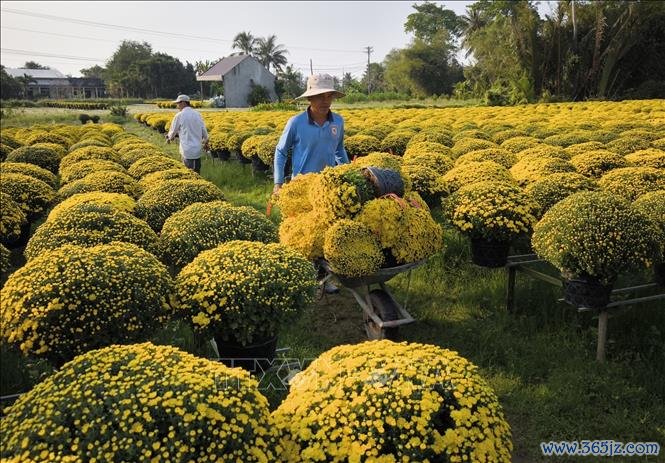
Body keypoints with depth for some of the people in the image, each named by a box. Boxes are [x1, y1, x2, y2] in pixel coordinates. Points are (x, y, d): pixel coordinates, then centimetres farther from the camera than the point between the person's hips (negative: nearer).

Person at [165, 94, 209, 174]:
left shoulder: (179, 116, -7)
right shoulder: (197, 114, 7)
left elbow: (173, 131, 4)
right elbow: (204, 131, 13)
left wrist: (169, 138, 25)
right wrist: (205, 141, 30)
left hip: (187, 151, -5)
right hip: (197, 150, 5)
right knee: (196, 173, 11)